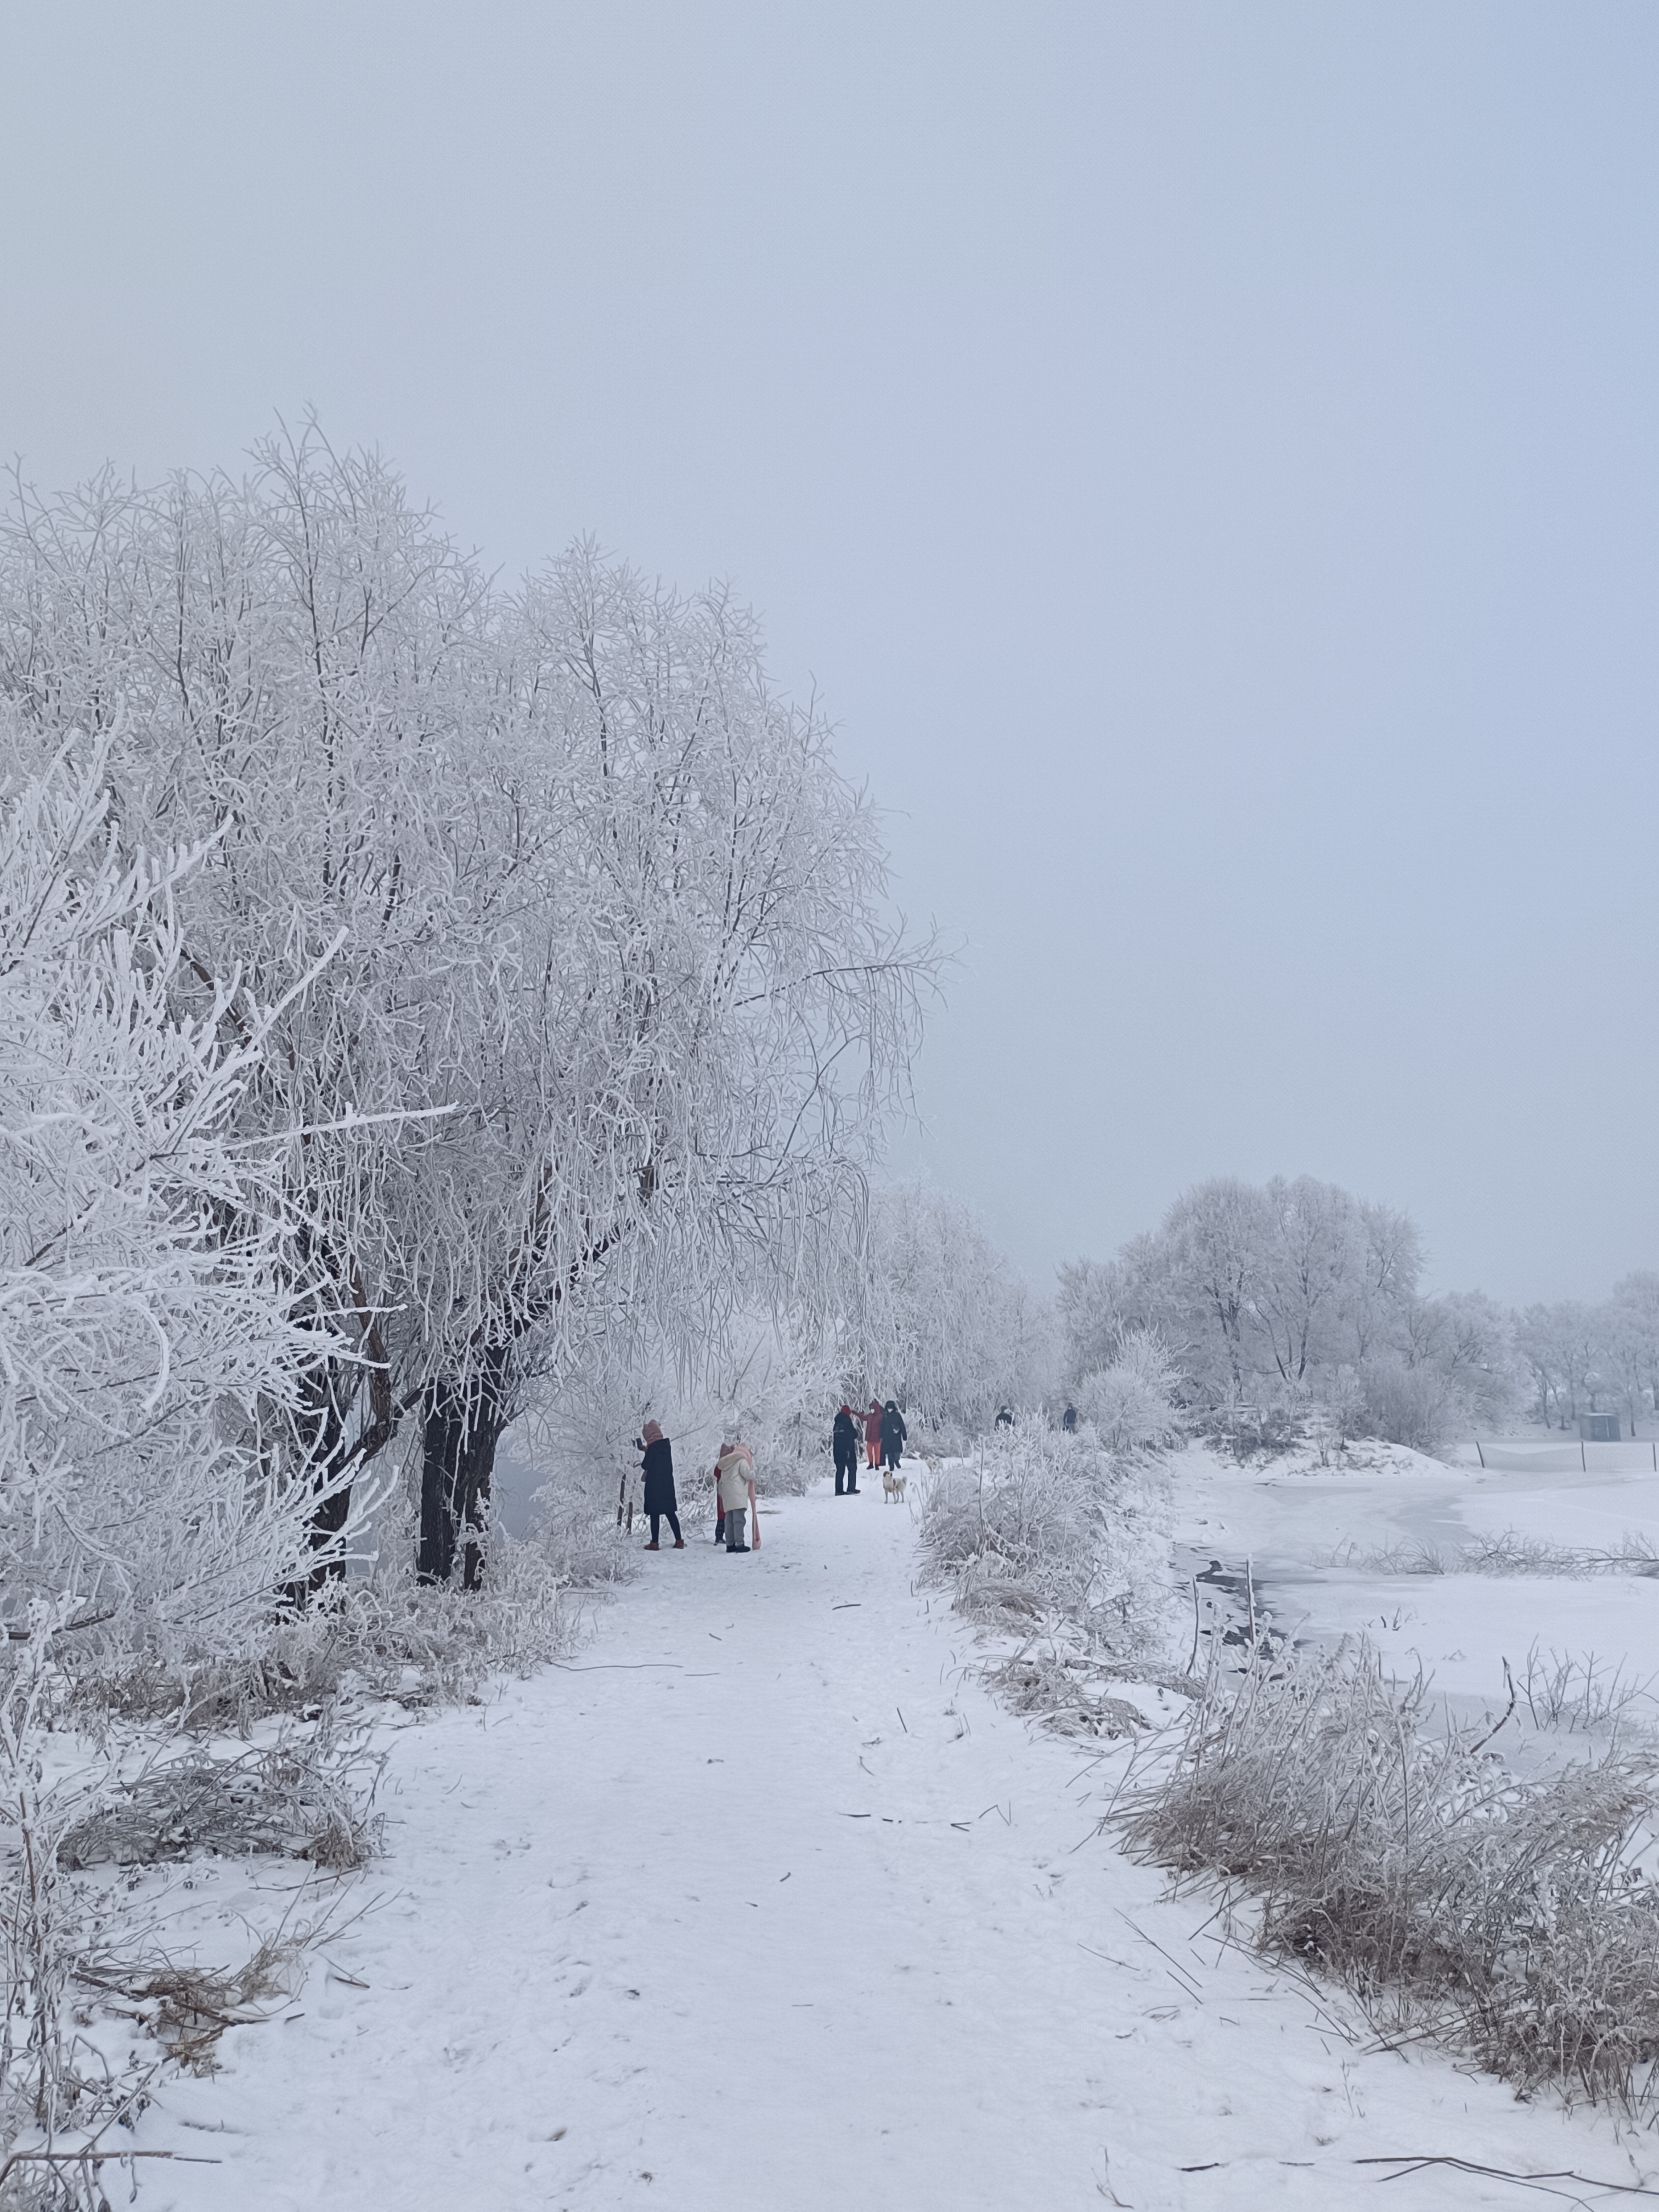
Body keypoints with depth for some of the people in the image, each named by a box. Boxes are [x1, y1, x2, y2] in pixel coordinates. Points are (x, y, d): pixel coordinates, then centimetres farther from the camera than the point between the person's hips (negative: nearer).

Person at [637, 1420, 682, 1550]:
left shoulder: (653, 1447, -16)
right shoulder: (666, 1445, 5)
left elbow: (646, 1465, -10)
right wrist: (646, 1450, 21)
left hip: (654, 1486, -7)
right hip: (667, 1485, 7)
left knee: (655, 1514, -1)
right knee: (670, 1512, 11)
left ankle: (655, 1543, 0)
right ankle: (679, 1541, 10)